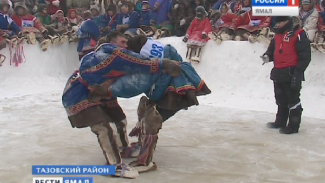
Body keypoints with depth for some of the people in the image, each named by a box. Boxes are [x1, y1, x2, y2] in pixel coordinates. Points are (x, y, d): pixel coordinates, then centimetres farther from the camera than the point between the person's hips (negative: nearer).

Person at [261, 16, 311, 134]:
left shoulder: (298, 34, -11)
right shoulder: (278, 34, 14)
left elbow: (305, 56, -13)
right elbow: (272, 49, 23)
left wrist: (298, 72, -17)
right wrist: (268, 56, -1)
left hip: (291, 73, -8)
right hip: (278, 73, 8)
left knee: (293, 100, -2)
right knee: (281, 100, 19)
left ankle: (294, 126, 6)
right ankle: (280, 122, 32)